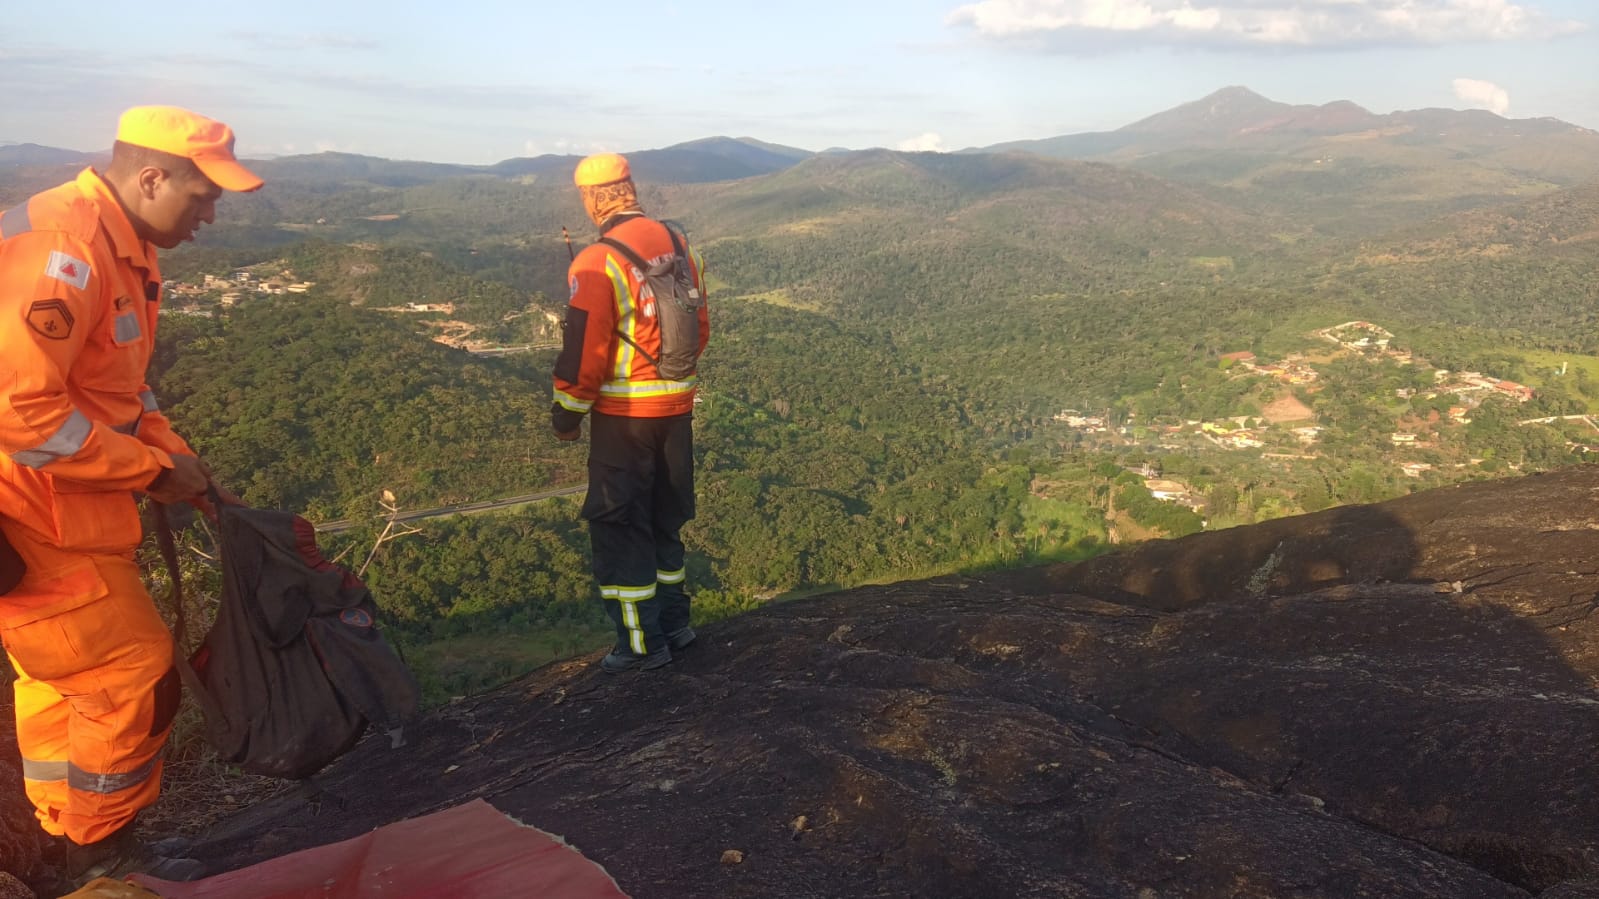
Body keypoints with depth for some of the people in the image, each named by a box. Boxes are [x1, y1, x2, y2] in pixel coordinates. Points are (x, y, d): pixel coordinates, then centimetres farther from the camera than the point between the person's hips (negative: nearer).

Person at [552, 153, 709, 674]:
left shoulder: (596, 263, -17)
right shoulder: (679, 246, 4)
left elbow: (584, 351, -17)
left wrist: (566, 414, -4)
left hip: (623, 414, -7)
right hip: (677, 407, 7)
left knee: (619, 527, 6)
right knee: (665, 519, 19)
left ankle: (641, 642, 11)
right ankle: (673, 622, 30)